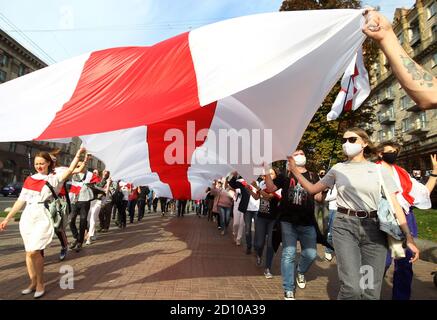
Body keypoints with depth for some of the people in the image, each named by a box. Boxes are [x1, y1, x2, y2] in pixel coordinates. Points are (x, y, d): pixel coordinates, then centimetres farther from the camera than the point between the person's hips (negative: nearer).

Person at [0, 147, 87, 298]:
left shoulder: (54, 179, 1)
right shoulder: (29, 180, 12)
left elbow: (70, 170, -16)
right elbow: (21, 200, 14)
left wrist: (78, 154, -22)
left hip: (43, 218, -4)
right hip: (27, 218, 5)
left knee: (33, 252, -11)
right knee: (31, 253, 10)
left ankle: (40, 283, 7)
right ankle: (33, 282, 24)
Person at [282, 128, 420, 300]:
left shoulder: (379, 169, 6)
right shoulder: (338, 169, 9)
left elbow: (394, 204, 3)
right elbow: (312, 189, 14)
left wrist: (408, 237, -4)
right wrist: (295, 170, 4)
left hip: (374, 228, 1)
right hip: (344, 226, -1)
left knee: (371, 290, 4)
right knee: (352, 287, -14)